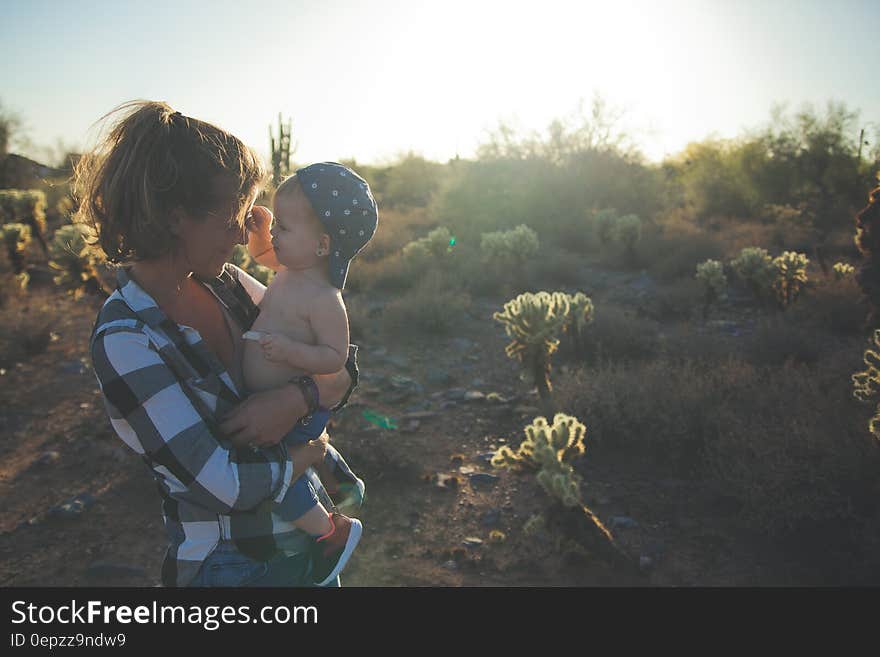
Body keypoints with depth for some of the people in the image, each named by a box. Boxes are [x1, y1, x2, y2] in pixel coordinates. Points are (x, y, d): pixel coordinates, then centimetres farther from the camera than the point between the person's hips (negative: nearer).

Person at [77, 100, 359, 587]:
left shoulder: (222, 282, -5)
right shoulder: (124, 341, -23)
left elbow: (344, 363, -2)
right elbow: (228, 486, -25)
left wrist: (301, 398, -21)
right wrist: (311, 452, -10)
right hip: (234, 565, -6)